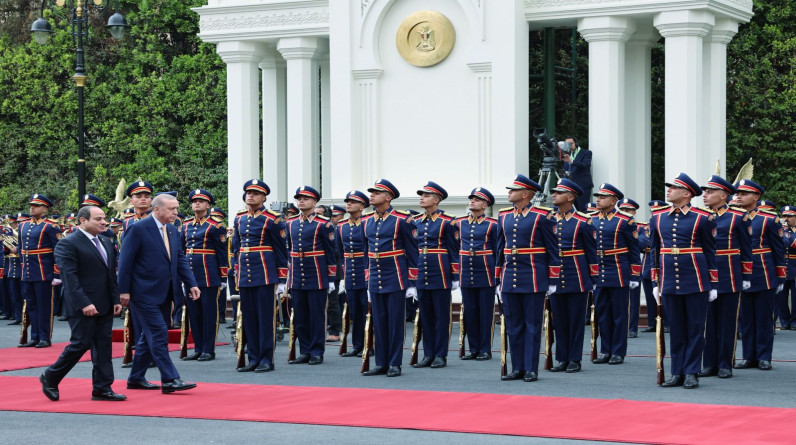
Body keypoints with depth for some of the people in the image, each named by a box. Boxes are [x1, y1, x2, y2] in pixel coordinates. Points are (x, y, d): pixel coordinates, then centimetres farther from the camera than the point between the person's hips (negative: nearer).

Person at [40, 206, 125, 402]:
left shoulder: (106, 242, 14)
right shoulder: (68, 244, -11)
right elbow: (70, 277, -17)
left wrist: (116, 299, 10)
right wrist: (84, 303, -22)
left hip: (105, 306, 7)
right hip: (82, 308, -7)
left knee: (103, 345, 5)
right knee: (81, 343, -4)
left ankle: (102, 389, 10)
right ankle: (50, 377, 14)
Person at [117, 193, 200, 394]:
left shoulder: (172, 231, 11)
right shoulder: (138, 229, -12)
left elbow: (180, 259, 13)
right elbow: (125, 261, -11)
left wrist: (192, 284, 2)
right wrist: (124, 291, -14)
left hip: (164, 293, 8)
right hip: (145, 293, -8)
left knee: (150, 336, 13)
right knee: (159, 334, -10)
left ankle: (136, 378, 22)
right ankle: (169, 380, -10)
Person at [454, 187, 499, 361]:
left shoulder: (492, 225, -1)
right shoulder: (460, 223, 8)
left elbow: (498, 251, 2)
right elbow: (456, 248, 13)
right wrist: (456, 272, 8)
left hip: (486, 275, -4)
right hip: (466, 275, 4)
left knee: (486, 312, 1)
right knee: (470, 312, 7)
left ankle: (485, 349, 7)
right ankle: (473, 349, 14)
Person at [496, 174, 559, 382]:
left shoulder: (542, 216, -5)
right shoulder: (504, 216, 11)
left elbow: (552, 249, -3)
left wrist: (553, 280, -6)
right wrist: (498, 279, 15)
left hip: (533, 279, -5)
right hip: (510, 278, 5)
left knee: (532, 325, 1)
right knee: (514, 325, 7)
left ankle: (531, 369, 6)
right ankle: (517, 368, 14)